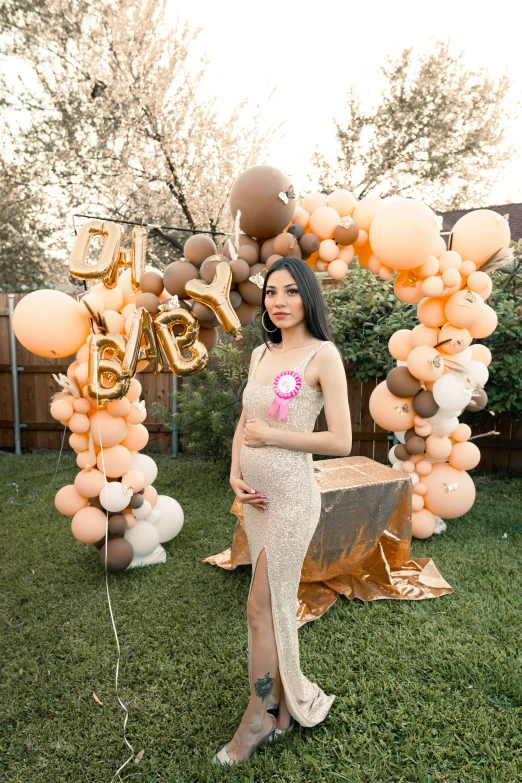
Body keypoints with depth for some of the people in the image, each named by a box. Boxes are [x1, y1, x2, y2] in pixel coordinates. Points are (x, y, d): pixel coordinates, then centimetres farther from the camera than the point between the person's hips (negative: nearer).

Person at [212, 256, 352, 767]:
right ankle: (287, 704, 38)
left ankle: (259, 715, 28)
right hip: (256, 495, 6)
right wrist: (235, 473, -1)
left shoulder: (323, 355, -10)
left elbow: (341, 442, -13)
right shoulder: (260, 353, 8)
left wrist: (269, 436, -13)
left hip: (290, 495, -6)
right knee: (277, 603, 18)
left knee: (262, 609, 4)